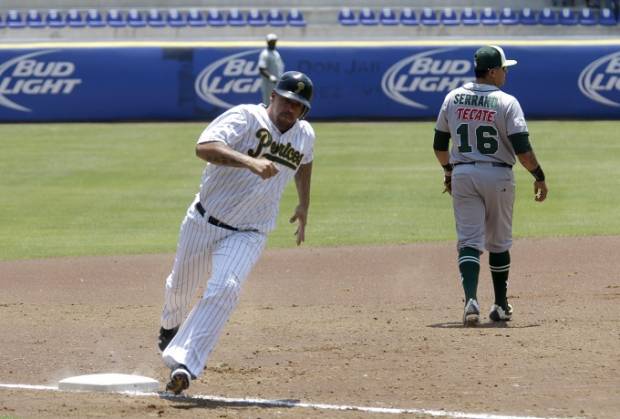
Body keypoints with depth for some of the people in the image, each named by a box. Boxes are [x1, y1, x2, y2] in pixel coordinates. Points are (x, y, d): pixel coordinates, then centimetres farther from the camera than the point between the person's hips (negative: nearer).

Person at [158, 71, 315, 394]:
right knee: (180, 287, 19)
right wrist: (249, 162, -50)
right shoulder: (245, 118, -19)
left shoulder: (305, 136, 0)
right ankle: (171, 324, 56)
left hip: (247, 234, 1)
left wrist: (304, 205, 32)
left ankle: (183, 364, -30)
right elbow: (204, 148, -37)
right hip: (204, 221, -1)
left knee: (224, 290, -25)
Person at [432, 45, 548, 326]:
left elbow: (439, 145, 10)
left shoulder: (453, 99, 3)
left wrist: (448, 171, 27)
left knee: (469, 240, -1)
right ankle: (501, 306, 22)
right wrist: (539, 177, -2)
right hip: (497, 176, -2)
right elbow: (522, 149, -15)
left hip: (462, 175, 2)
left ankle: (471, 300, -22)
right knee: (498, 242, 14)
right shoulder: (506, 103, -10)